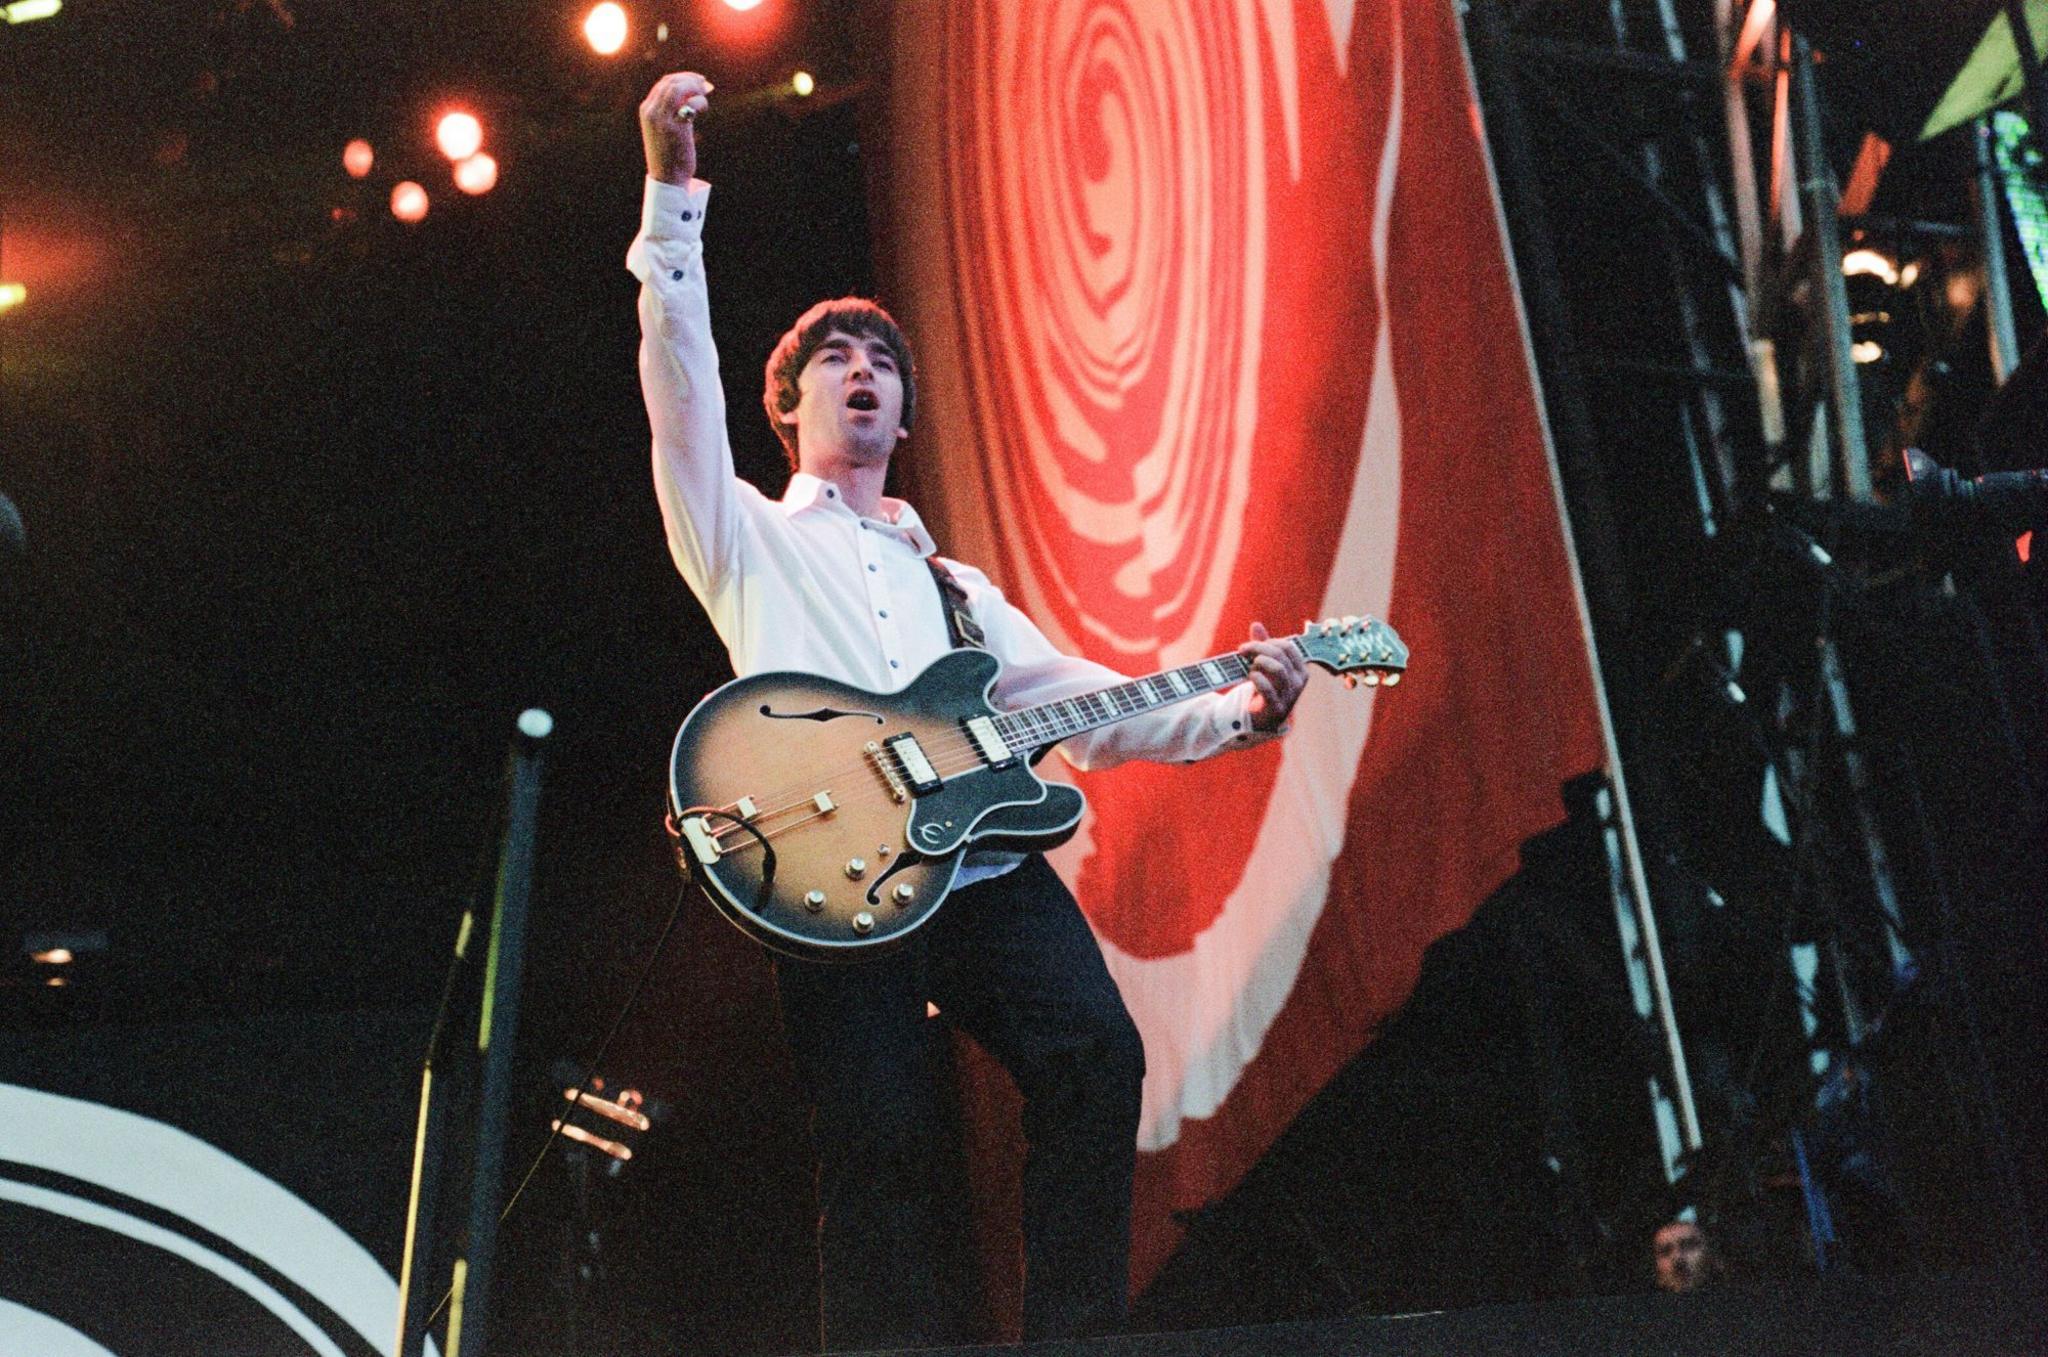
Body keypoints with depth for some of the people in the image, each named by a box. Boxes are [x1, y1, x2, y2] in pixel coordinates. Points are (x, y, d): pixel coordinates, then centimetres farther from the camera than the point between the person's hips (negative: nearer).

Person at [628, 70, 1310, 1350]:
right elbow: (682, 379, 6)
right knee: (878, 1139, -14)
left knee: (1097, 1056, -19)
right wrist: (673, 189, -4)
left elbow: (1078, 706, 22)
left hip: (988, 854, 3)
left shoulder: (959, 587, 32)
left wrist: (1232, 712, 6)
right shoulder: (747, 537, 21)